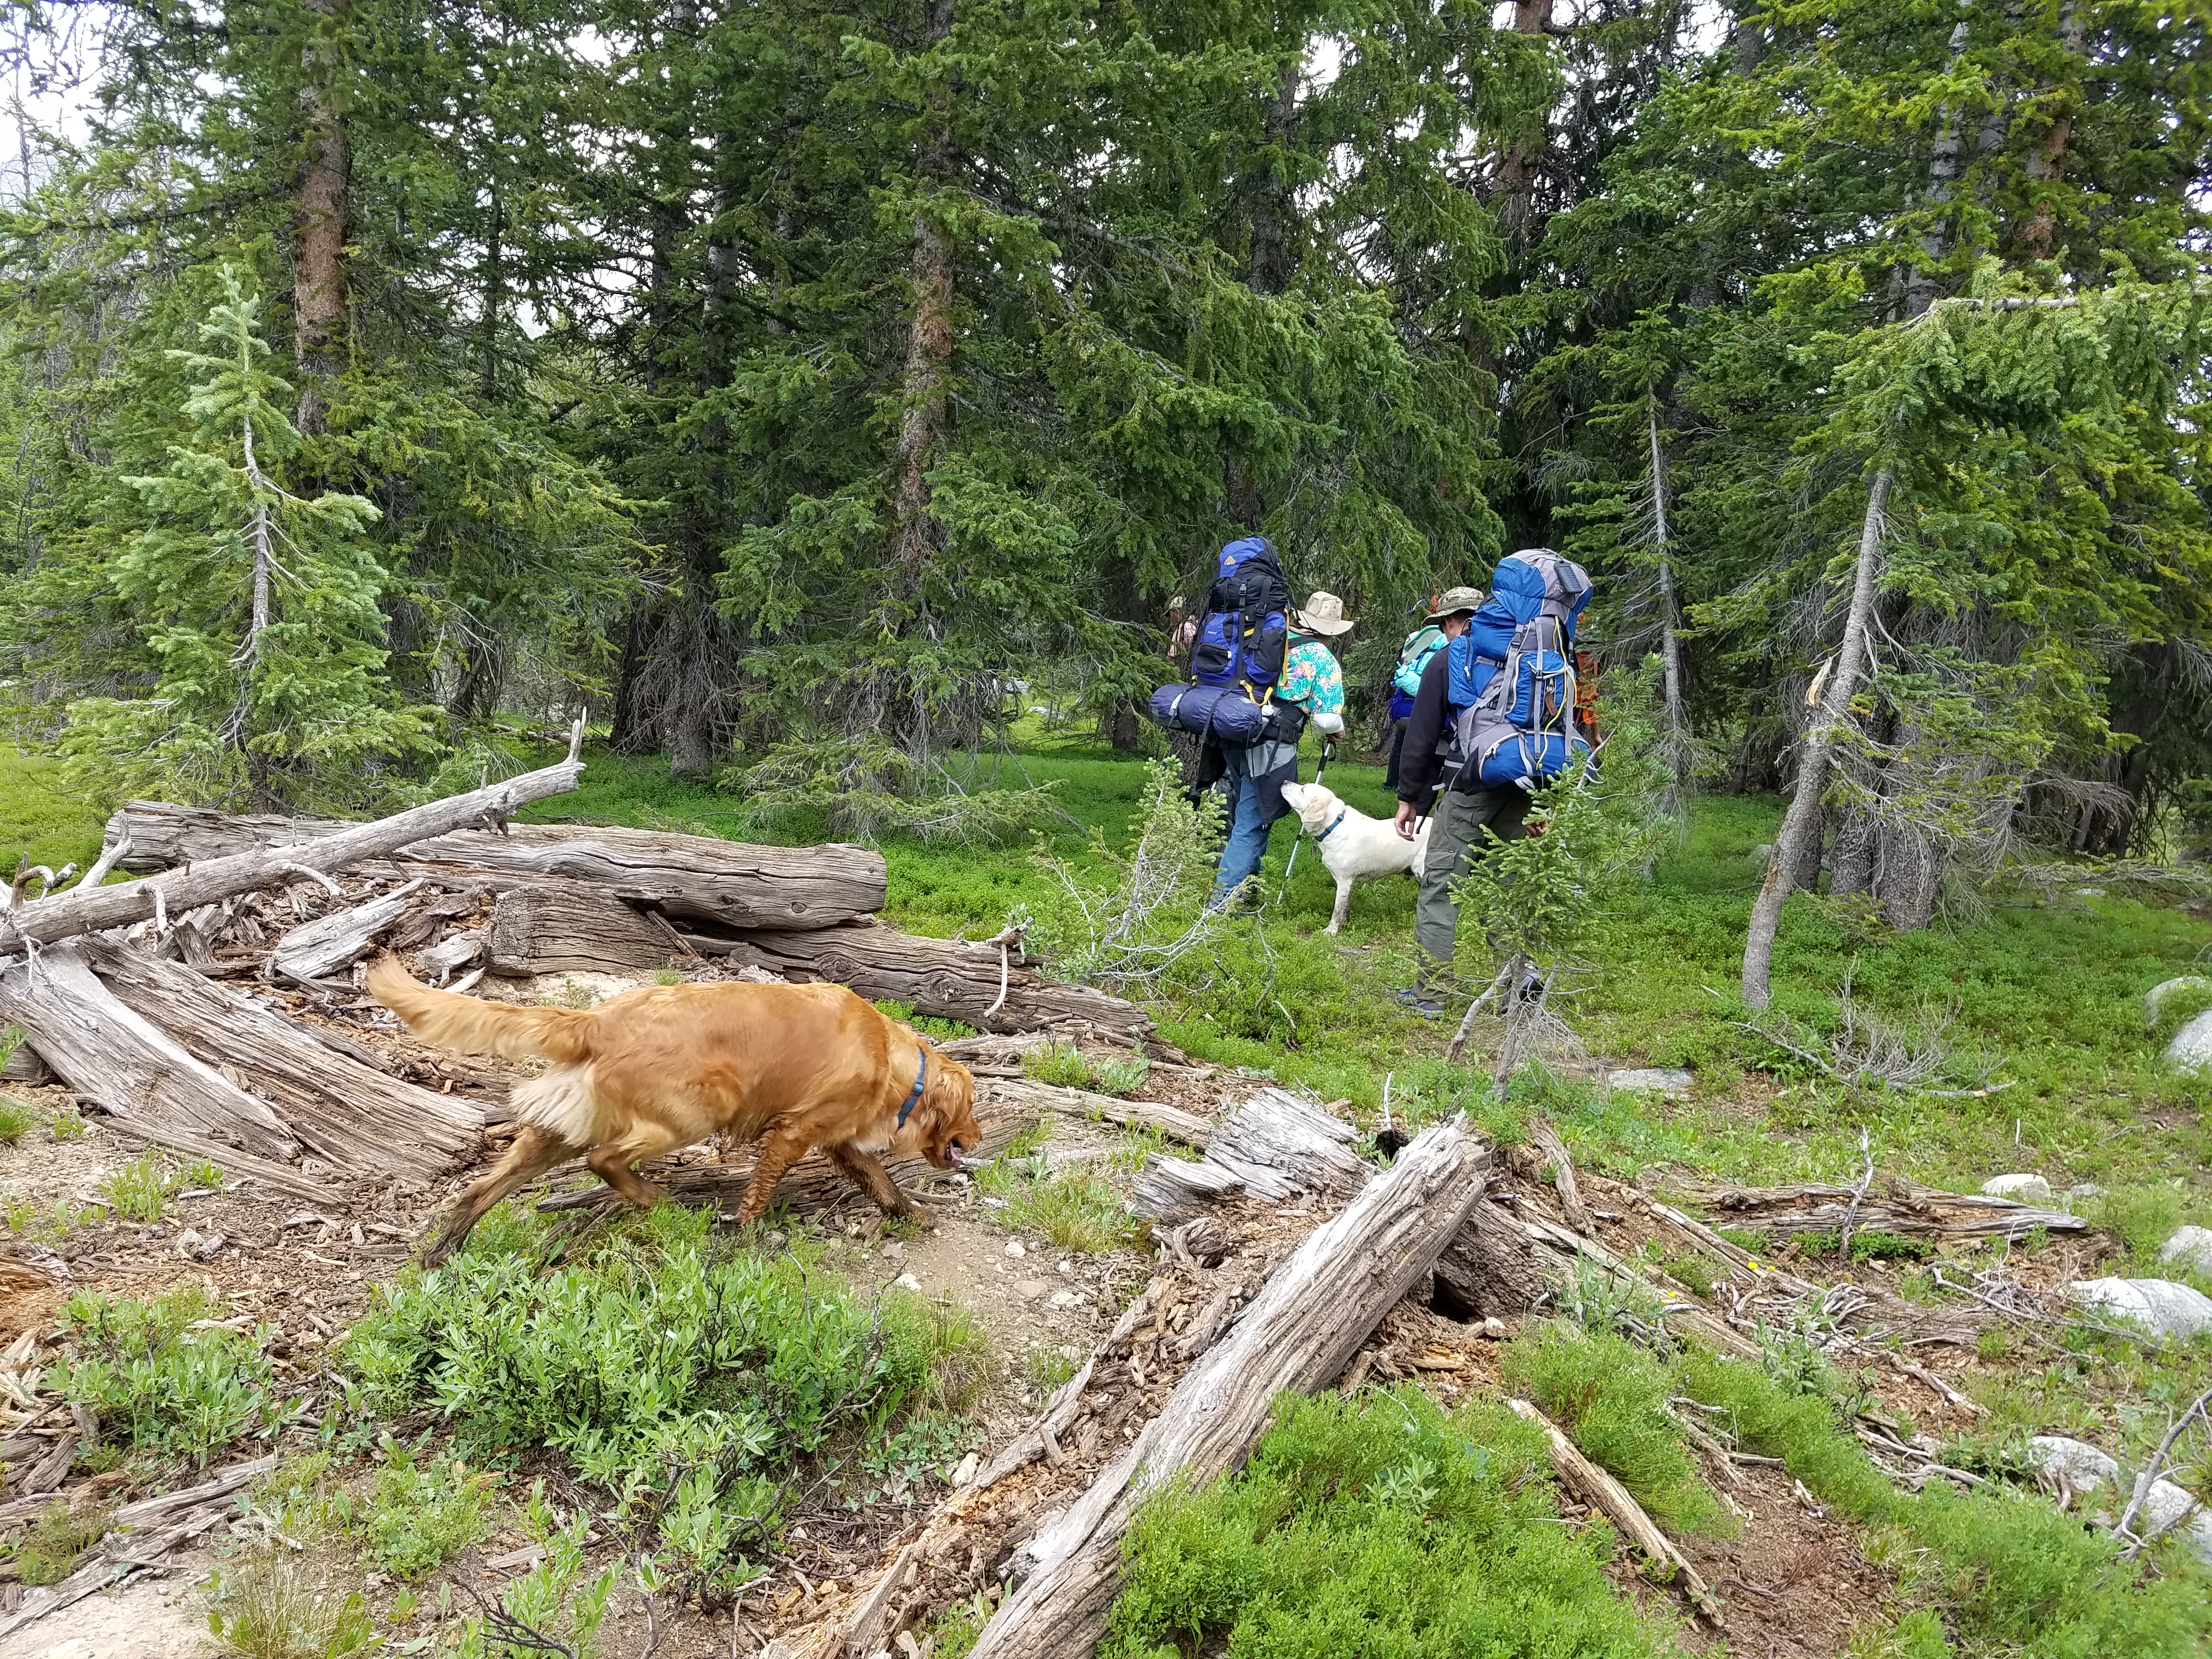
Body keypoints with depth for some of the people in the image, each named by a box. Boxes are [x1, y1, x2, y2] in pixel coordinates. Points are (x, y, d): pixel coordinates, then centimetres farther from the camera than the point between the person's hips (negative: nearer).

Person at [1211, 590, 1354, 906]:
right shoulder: (1323, 660, -2)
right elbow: (1327, 719, -5)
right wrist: (1336, 731, 17)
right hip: (1271, 747, -6)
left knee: (1242, 818, 22)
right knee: (1251, 827, -2)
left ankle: (1246, 886, 38)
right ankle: (1222, 902, -5)